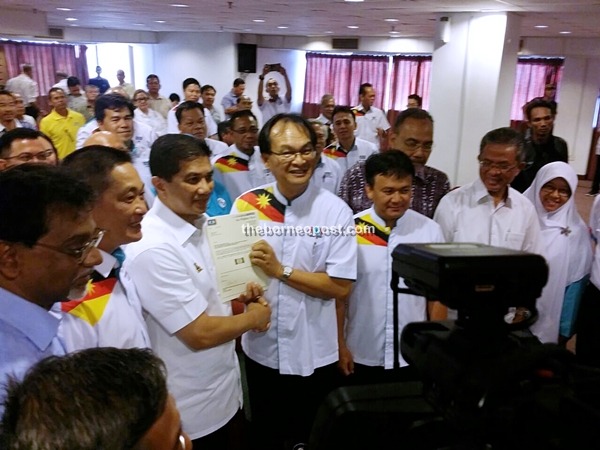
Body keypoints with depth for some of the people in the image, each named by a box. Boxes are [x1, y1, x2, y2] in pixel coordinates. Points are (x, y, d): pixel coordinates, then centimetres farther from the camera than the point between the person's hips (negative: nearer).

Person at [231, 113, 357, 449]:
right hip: (261, 347, 2)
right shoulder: (246, 204, -6)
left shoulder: (335, 211, -13)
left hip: (315, 353, -2)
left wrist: (280, 271, -20)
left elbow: (341, 286, -15)